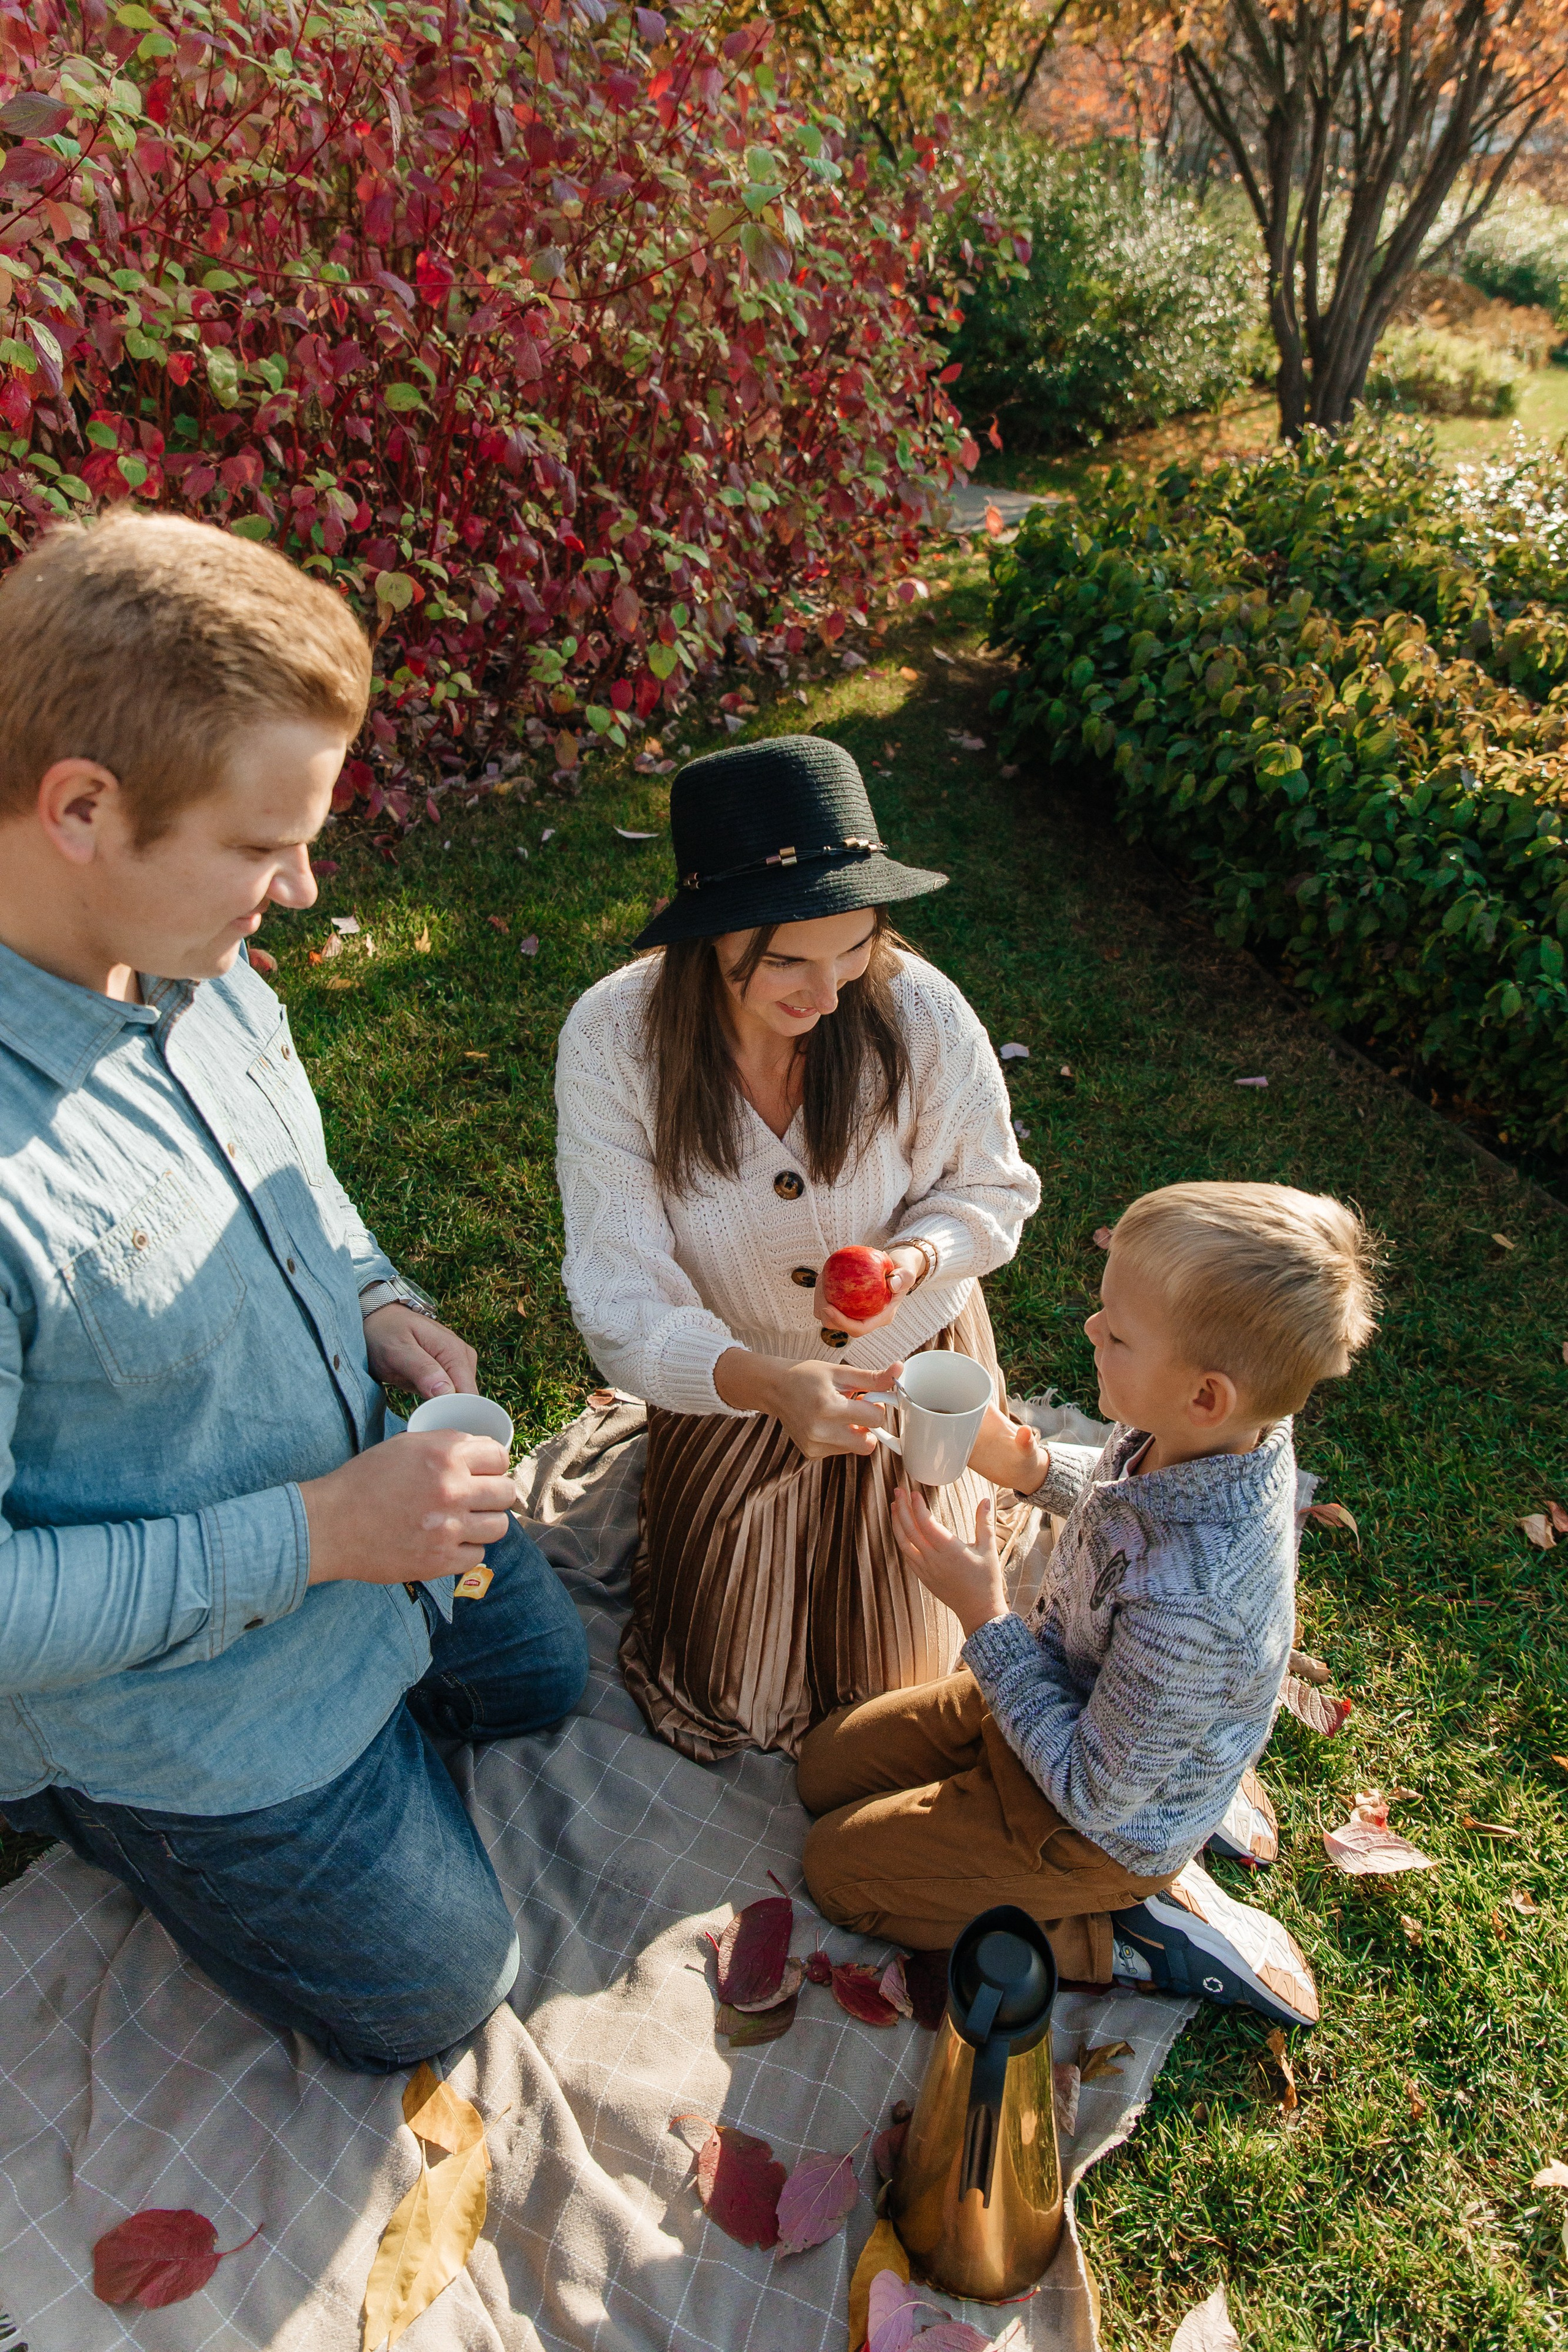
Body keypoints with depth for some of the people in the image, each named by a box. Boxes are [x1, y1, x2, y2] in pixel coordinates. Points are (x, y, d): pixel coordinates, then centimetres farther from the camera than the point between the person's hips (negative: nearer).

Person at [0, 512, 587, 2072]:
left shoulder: (188, 950, -13)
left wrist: (373, 1299, -9)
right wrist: (315, 1532, -28)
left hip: (370, 1511, 7)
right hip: (184, 1700, -6)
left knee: (545, 1681, 30)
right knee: (431, 1997, 19)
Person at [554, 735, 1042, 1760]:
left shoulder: (918, 1009, -28)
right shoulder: (612, 1039, -29)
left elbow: (991, 1188, -10)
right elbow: (621, 1303, -29)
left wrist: (913, 1261, -33)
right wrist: (771, 1386, -47)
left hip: (910, 1363, 1)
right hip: (733, 1381, 0)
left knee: (900, 1669, 20)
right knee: (726, 1696, 18)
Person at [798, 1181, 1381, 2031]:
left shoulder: (1187, 1606, -44)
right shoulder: (1209, 1436, -21)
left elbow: (1093, 1794, -27)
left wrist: (983, 1617, -28)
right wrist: (1042, 1468, -13)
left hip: (1097, 1822, -7)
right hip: (1062, 1695, 8)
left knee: (836, 1866, 6)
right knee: (827, 1767, 18)